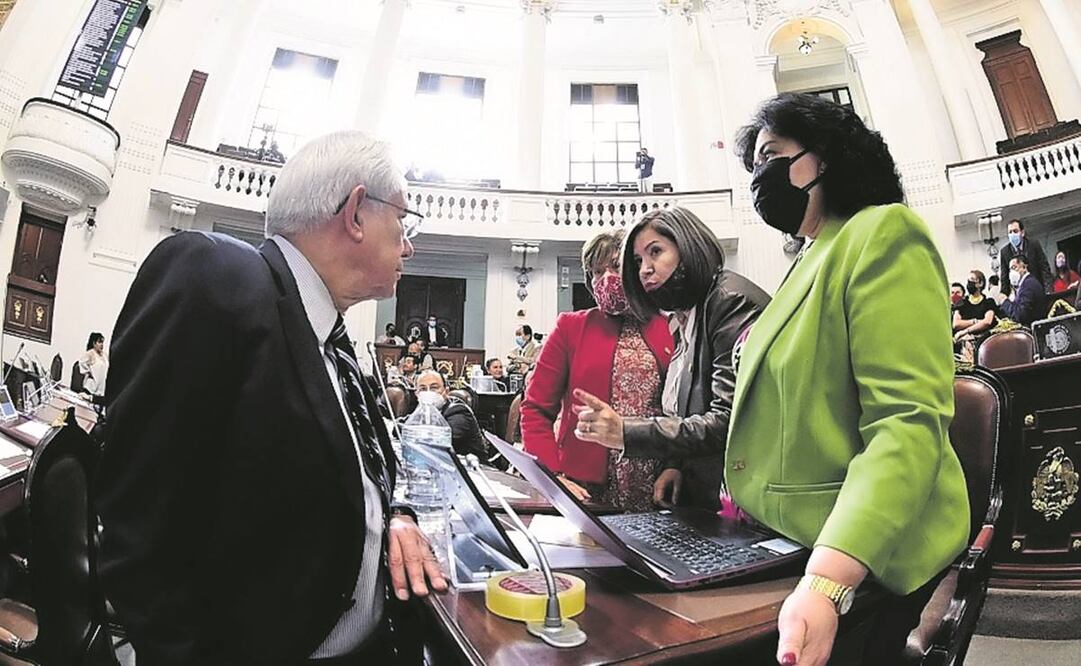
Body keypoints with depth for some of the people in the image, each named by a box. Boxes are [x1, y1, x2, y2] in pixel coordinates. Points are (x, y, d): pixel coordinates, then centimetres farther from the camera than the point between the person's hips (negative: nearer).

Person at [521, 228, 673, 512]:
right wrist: (553, 477, -11)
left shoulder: (668, 329, 6)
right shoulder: (571, 327, 2)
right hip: (586, 491, -1)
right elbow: (535, 410, -1)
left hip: (656, 492, 2)